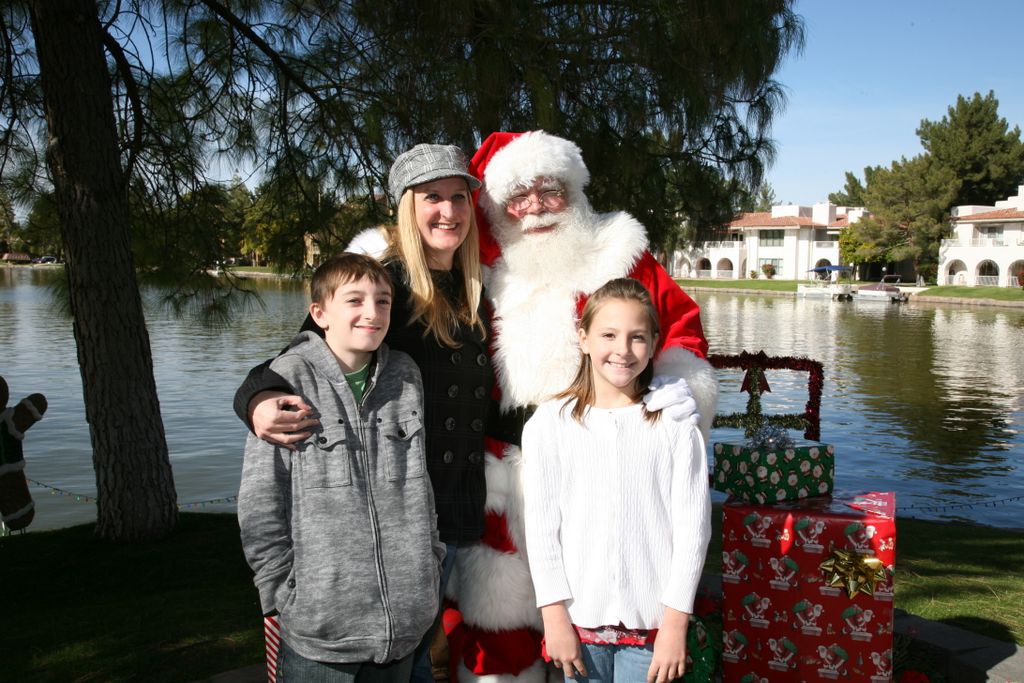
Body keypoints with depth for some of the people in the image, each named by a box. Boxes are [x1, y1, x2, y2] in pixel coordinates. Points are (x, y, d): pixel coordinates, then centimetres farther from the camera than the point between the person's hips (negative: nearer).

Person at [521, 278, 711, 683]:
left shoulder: (676, 426, -4)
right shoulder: (550, 422, -2)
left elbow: (692, 528, -4)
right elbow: (541, 526, -1)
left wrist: (675, 622, -6)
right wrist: (554, 614, -4)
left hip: (651, 622, -1)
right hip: (578, 617, 1)